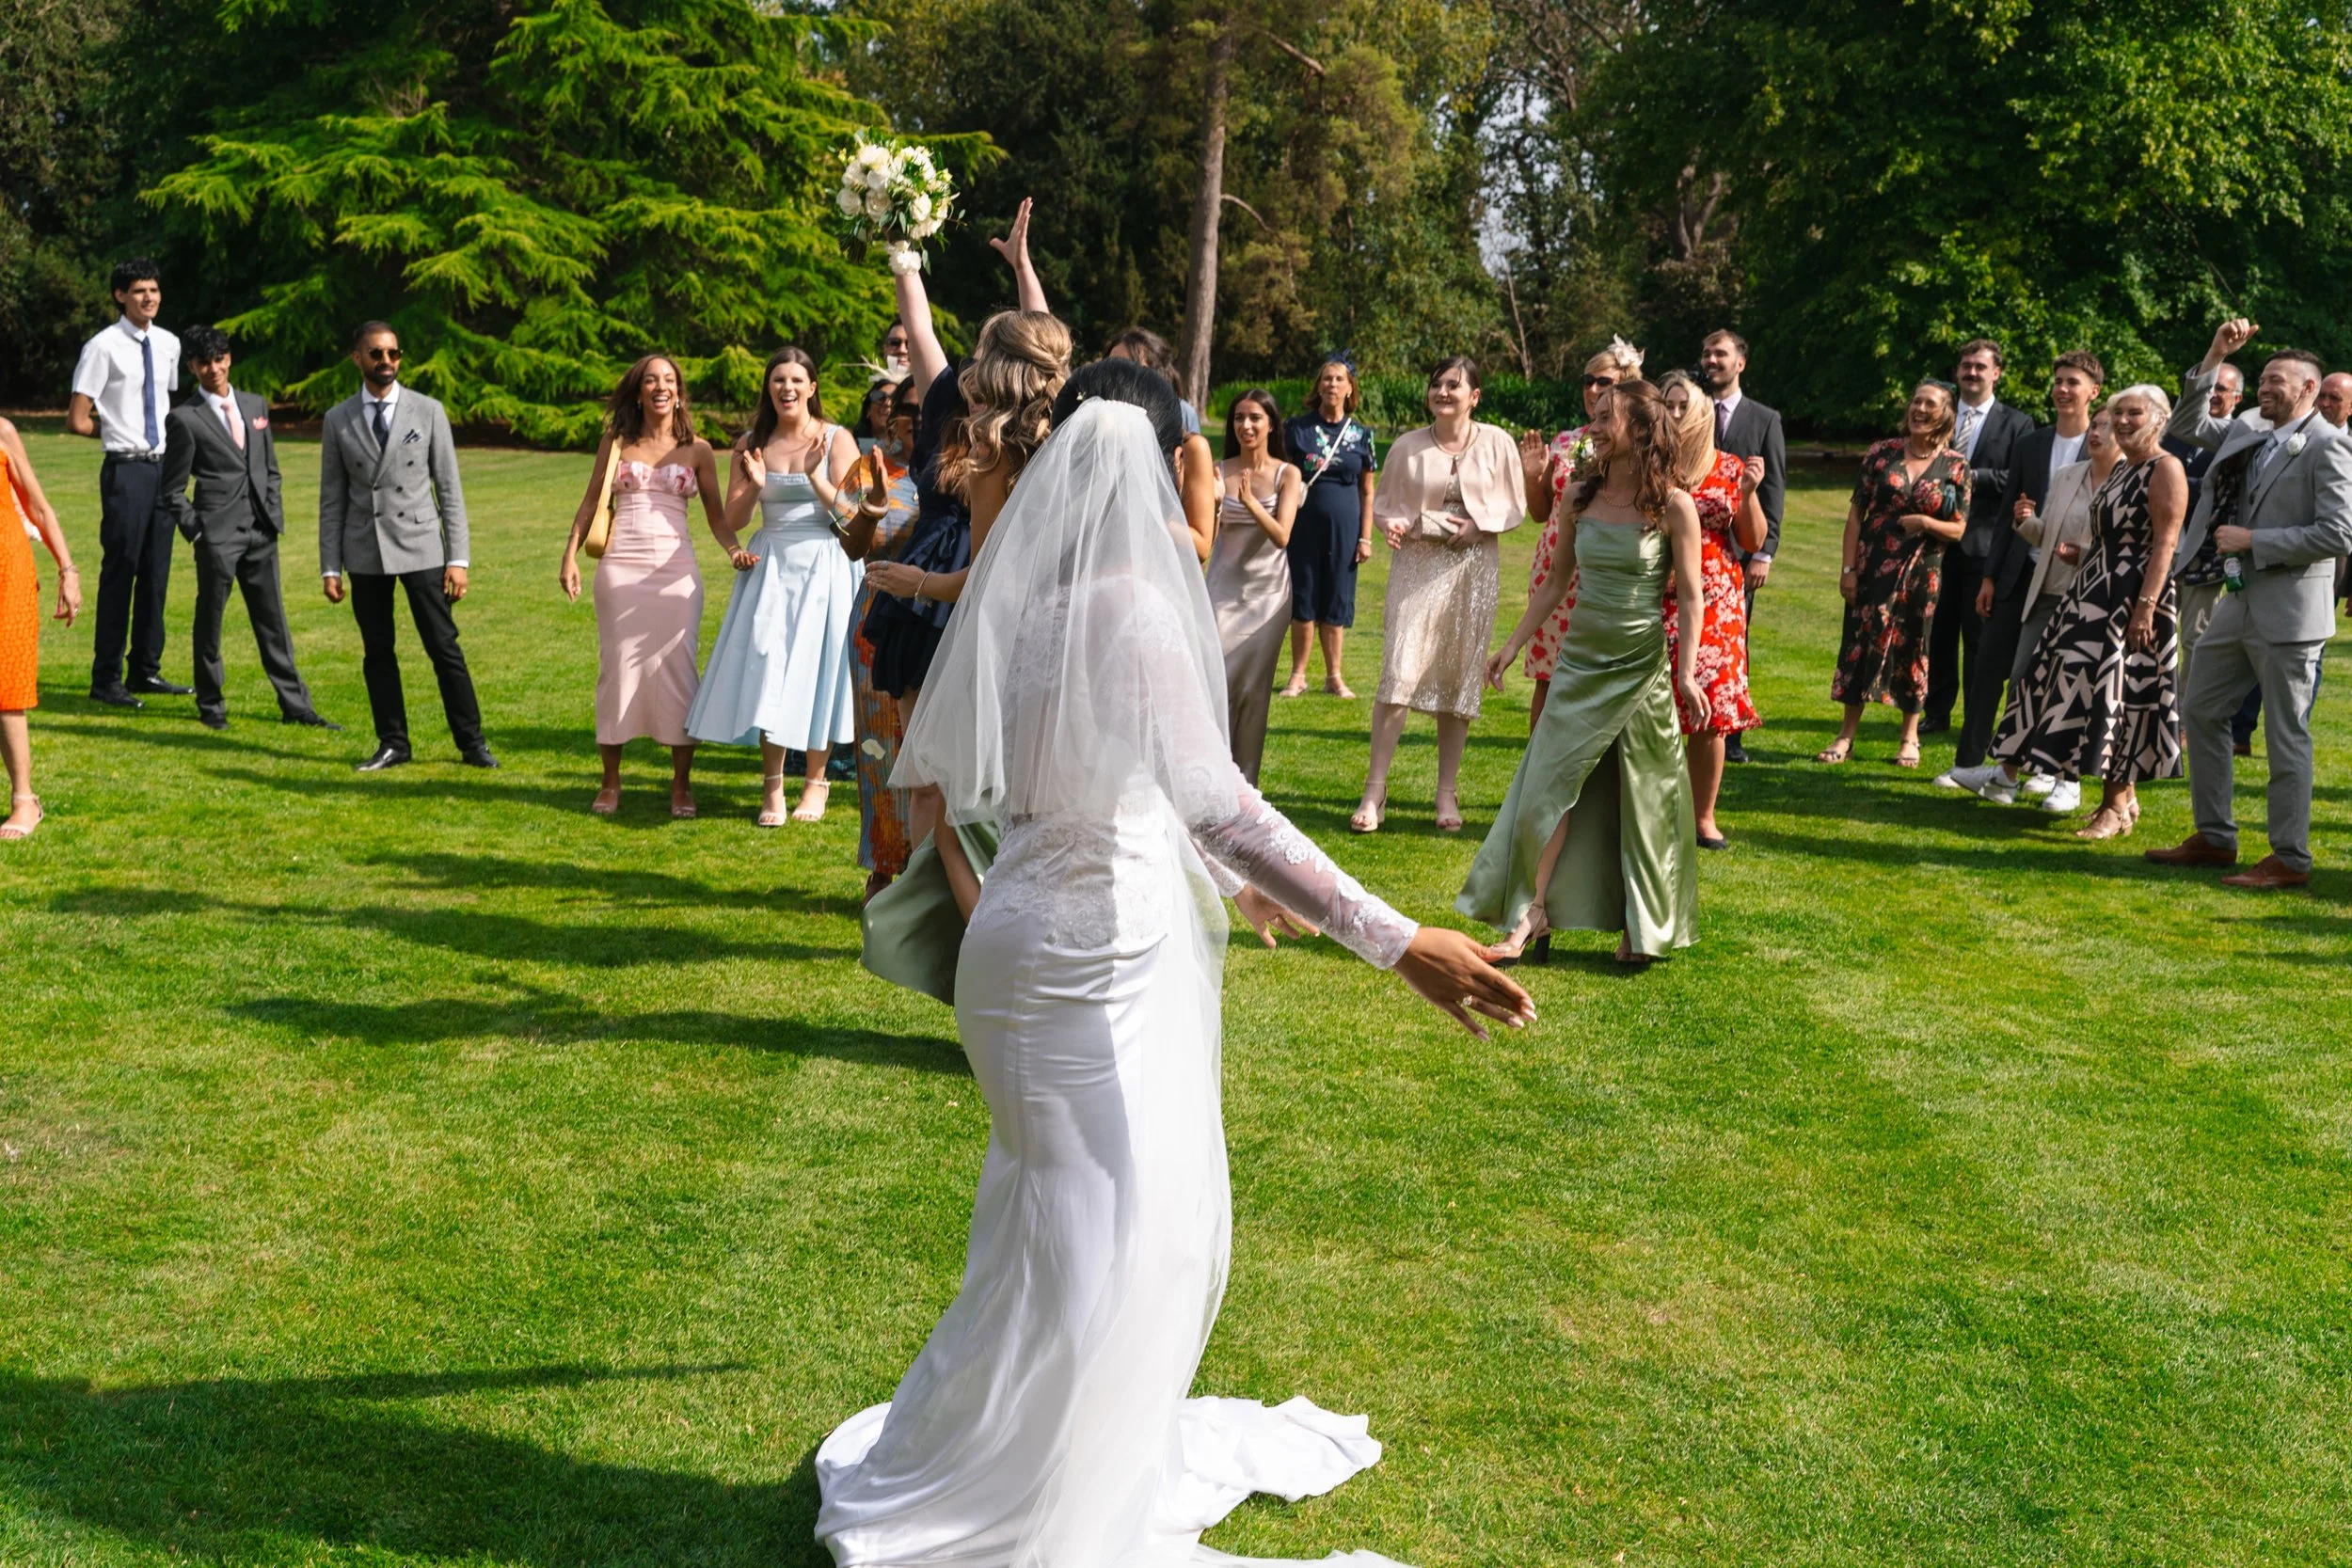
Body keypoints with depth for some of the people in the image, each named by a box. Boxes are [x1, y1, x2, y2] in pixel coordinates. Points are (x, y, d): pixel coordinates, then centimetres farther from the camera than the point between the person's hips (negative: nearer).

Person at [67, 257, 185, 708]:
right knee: (120, 572, -3)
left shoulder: (168, 344, 9)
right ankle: (106, 679, 4)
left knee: (156, 571, 11)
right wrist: (118, 431, 3)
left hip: (163, 466, 6)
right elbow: (77, 421, -9)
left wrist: (164, 435, 10)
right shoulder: (103, 348, -10)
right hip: (126, 469, -6)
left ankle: (146, 671, 22)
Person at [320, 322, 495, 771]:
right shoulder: (338, 420, 6)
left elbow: (449, 489, 2)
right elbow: (332, 498, 8)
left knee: (444, 647, -2)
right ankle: (393, 744, 16)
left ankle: (472, 743, 6)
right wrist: (329, 567, 3)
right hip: (365, 553, 2)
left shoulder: (428, 411, 3)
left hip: (421, 547, -2)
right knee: (377, 653, 6)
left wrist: (458, 558, -4)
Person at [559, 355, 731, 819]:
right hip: (620, 568, 1)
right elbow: (590, 503, 10)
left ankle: (681, 784, 5)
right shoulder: (614, 443, 9)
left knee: (676, 669, -4)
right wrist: (570, 557, -1)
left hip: (674, 569, -1)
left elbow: (716, 515, 7)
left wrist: (734, 548, -12)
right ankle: (611, 782, 12)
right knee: (617, 667, 2)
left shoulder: (697, 449, 7)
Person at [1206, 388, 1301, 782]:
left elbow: (1281, 536, -13)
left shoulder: (1286, 474, -3)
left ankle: (1243, 782, 11)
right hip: (1225, 587, 0)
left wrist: (1251, 502, -28)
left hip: (1268, 590, 0)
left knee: (1253, 687, 2)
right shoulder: (1221, 473, -2)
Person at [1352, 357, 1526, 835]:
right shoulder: (1407, 446, 3)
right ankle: (1375, 789, -6)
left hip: (1474, 568, 1)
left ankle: (1448, 793, 15)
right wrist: (1393, 525, -11)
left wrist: (1480, 524, -12)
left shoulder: (1497, 443, 1)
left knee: (1459, 680, 6)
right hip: (1417, 564, -1)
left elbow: (1516, 506, 6)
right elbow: (1383, 503, 10)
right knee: (1399, 673, -12)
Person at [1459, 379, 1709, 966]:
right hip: (1580, 659, 4)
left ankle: (1640, 928, 17)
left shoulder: (1673, 506, -8)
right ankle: (1533, 915, 4)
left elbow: (1690, 597, -7)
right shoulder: (1581, 497, 4)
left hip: (1642, 665, -4)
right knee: (1549, 784, -2)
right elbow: (1554, 582, 12)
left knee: (1641, 797, 5)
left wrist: (1687, 673, -14)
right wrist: (1511, 647, 11)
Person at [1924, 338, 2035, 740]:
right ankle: (1937, 712, 20)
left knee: (1981, 638, 1)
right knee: (1938, 631, 9)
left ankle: (1978, 723, 8)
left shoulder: (2016, 424, 2)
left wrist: (1972, 476, -16)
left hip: (1985, 542, -3)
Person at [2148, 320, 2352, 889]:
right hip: (2239, 602, 9)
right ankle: (2215, 837, 26)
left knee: (2286, 736, -2)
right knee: (2201, 712, 14)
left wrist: (2253, 541, -16)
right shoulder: (2248, 437, 11)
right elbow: (2187, 426, 21)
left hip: (2288, 610, -9)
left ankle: (2290, 860, 7)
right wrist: (2214, 358, 10)